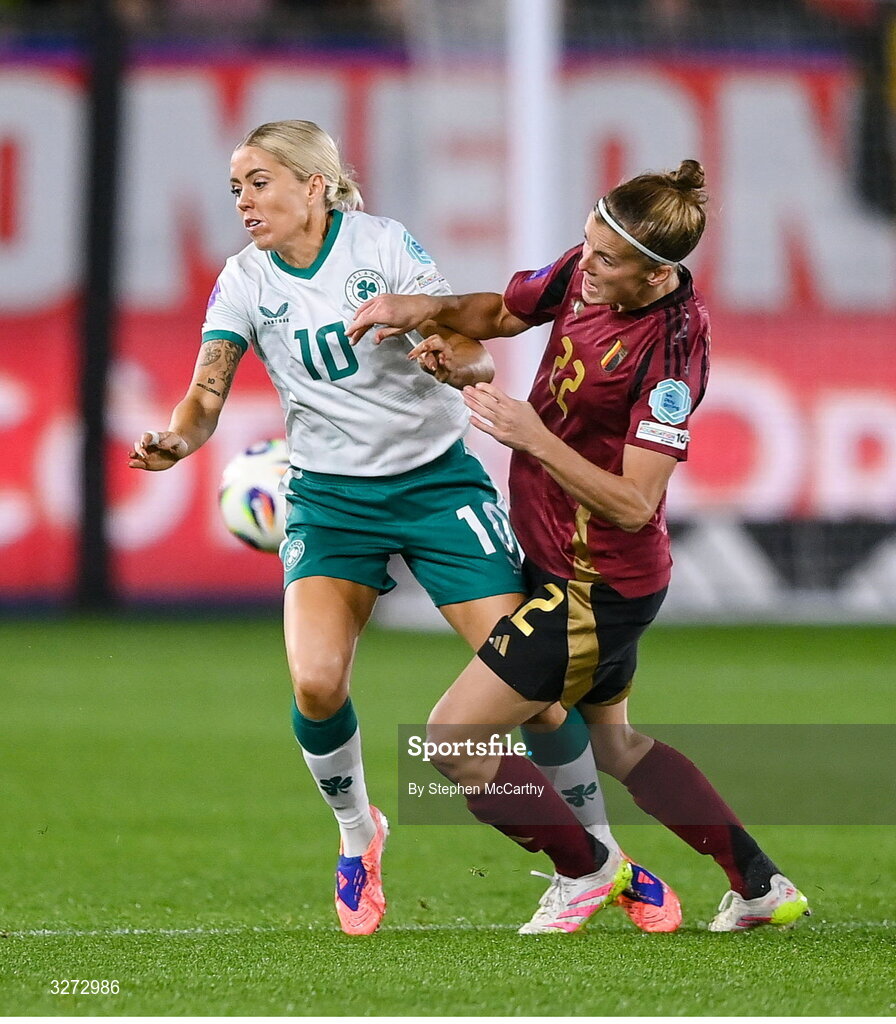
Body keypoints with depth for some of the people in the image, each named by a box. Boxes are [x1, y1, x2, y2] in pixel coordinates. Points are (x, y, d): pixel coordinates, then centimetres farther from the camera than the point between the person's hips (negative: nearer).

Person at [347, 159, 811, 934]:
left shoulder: (670, 347, -28)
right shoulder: (583, 271, -6)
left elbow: (633, 504, -28)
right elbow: (502, 311, 14)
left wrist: (532, 436, -30)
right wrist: (425, 311, -5)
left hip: (596, 590, -9)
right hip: (574, 570, 9)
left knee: (453, 742, -4)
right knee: (614, 744, 25)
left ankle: (584, 868, 17)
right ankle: (761, 886, 33)